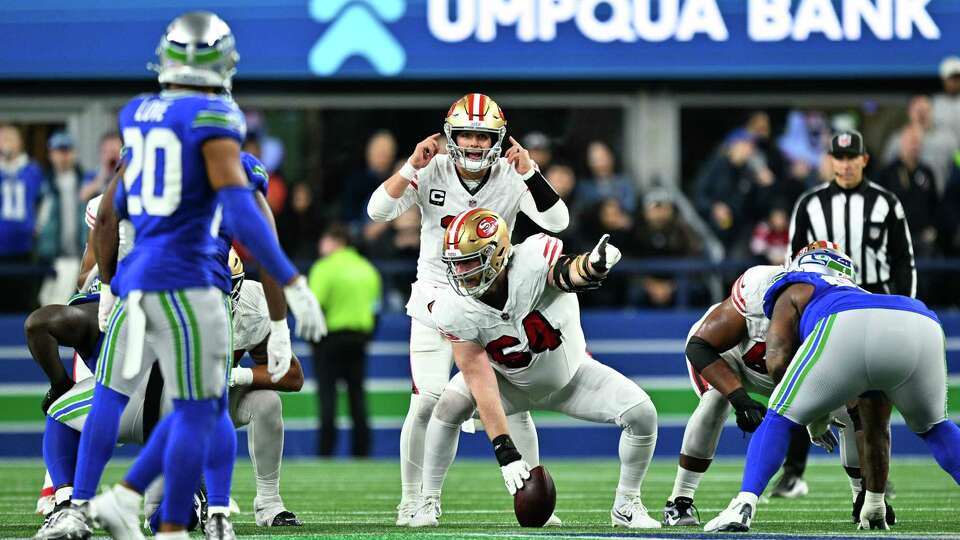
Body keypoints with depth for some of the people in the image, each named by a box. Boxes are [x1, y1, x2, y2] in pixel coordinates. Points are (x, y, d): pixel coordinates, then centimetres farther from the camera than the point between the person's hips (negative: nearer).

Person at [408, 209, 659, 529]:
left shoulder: (532, 260, -35)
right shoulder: (455, 310, -28)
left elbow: (567, 274, -59)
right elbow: (482, 384, -28)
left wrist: (590, 266, -85)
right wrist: (505, 452, -34)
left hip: (570, 376, 0)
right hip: (513, 384, 1)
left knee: (641, 413, -19)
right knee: (451, 404, -25)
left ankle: (626, 505, 4)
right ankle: (428, 502, -7)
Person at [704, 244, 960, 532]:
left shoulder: (794, 291, 36)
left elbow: (777, 361, 13)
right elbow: (875, 431, 52)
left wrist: (815, 418, 29)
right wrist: (875, 501, 60)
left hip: (849, 331, -5)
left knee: (779, 419, 14)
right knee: (932, 428, 31)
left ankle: (743, 505, -3)